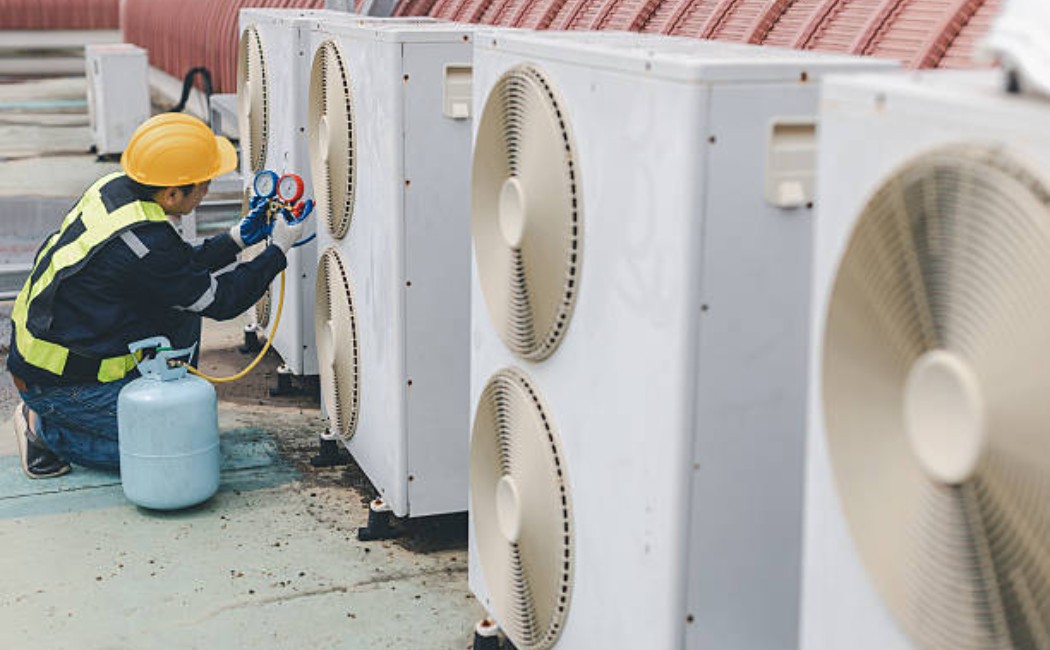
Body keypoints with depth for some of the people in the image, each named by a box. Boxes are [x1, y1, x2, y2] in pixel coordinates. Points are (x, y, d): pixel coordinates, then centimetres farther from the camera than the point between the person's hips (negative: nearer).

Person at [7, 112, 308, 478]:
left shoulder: (116, 188, -1)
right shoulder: (141, 243, -28)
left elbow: (180, 268, 13)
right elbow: (220, 301, -17)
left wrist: (237, 238, 8)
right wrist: (279, 248, -7)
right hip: (58, 382, -9)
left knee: (183, 310, 7)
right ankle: (47, 429, -1)